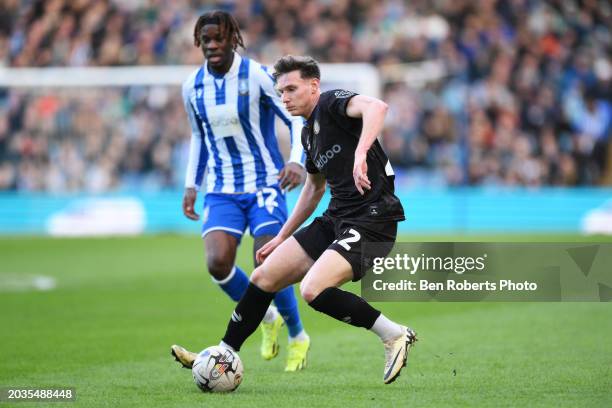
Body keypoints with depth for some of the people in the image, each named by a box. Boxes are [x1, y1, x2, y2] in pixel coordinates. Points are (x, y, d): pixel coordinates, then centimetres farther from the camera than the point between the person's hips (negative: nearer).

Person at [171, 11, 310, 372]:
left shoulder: (257, 76, -11)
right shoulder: (193, 87, 4)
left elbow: (298, 120, -9)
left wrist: (297, 161, -27)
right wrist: (191, 185, 14)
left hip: (264, 186, -4)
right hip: (222, 191, 4)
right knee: (217, 262, -18)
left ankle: (298, 338, 14)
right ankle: (267, 318, 10)